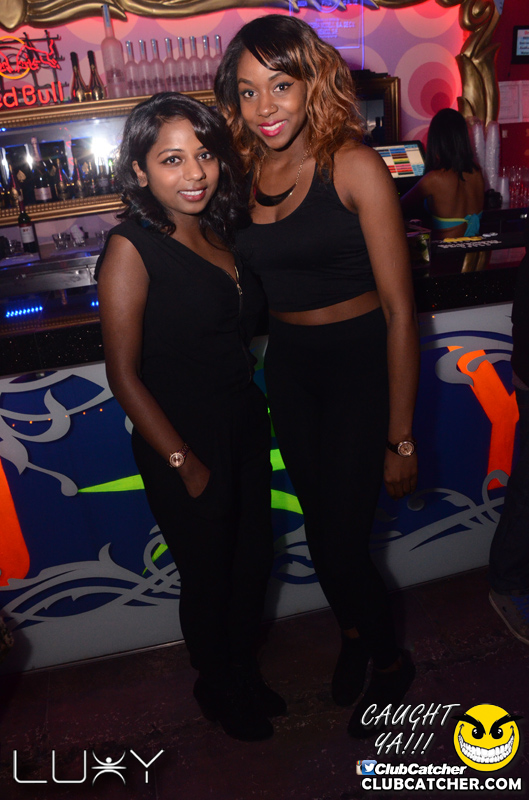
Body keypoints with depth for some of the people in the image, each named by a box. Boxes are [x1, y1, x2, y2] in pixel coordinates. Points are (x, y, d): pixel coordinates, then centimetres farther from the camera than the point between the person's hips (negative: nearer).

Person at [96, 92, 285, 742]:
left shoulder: (218, 232, 5)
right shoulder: (132, 248, -16)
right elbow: (124, 375, -16)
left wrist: (257, 415, 4)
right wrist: (186, 463, -14)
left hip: (246, 430, 7)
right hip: (183, 446, -6)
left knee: (254, 562, 20)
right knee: (209, 578, 14)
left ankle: (244, 671, 49)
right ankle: (217, 688, 44)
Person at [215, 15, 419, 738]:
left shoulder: (353, 165, -14)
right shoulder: (245, 171, 2)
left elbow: (399, 305, -16)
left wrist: (401, 435, -16)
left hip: (360, 361, -5)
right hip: (288, 366, 5)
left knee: (343, 540, -1)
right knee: (319, 528, 17)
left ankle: (391, 660, 32)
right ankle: (353, 631, 48)